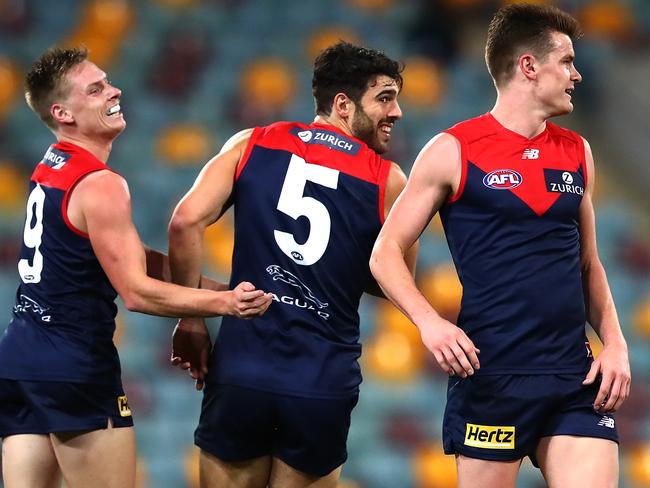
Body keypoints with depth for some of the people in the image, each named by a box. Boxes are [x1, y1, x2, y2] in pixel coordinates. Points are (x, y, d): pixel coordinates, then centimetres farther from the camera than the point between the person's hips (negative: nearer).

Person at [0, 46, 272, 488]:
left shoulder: (49, 170, 16)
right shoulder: (100, 186, -14)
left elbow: (133, 258, 15)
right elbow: (137, 291, -17)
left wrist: (221, 289, 10)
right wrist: (226, 302, -19)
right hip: (75, 366, -9)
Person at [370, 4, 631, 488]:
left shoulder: (577, 153, 13)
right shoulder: (453, 151, -2)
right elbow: (387, 254, 0)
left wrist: (614, 341, 5)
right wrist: (430, 322, -16)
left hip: (575, 375, 4)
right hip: (490, 375, -4)